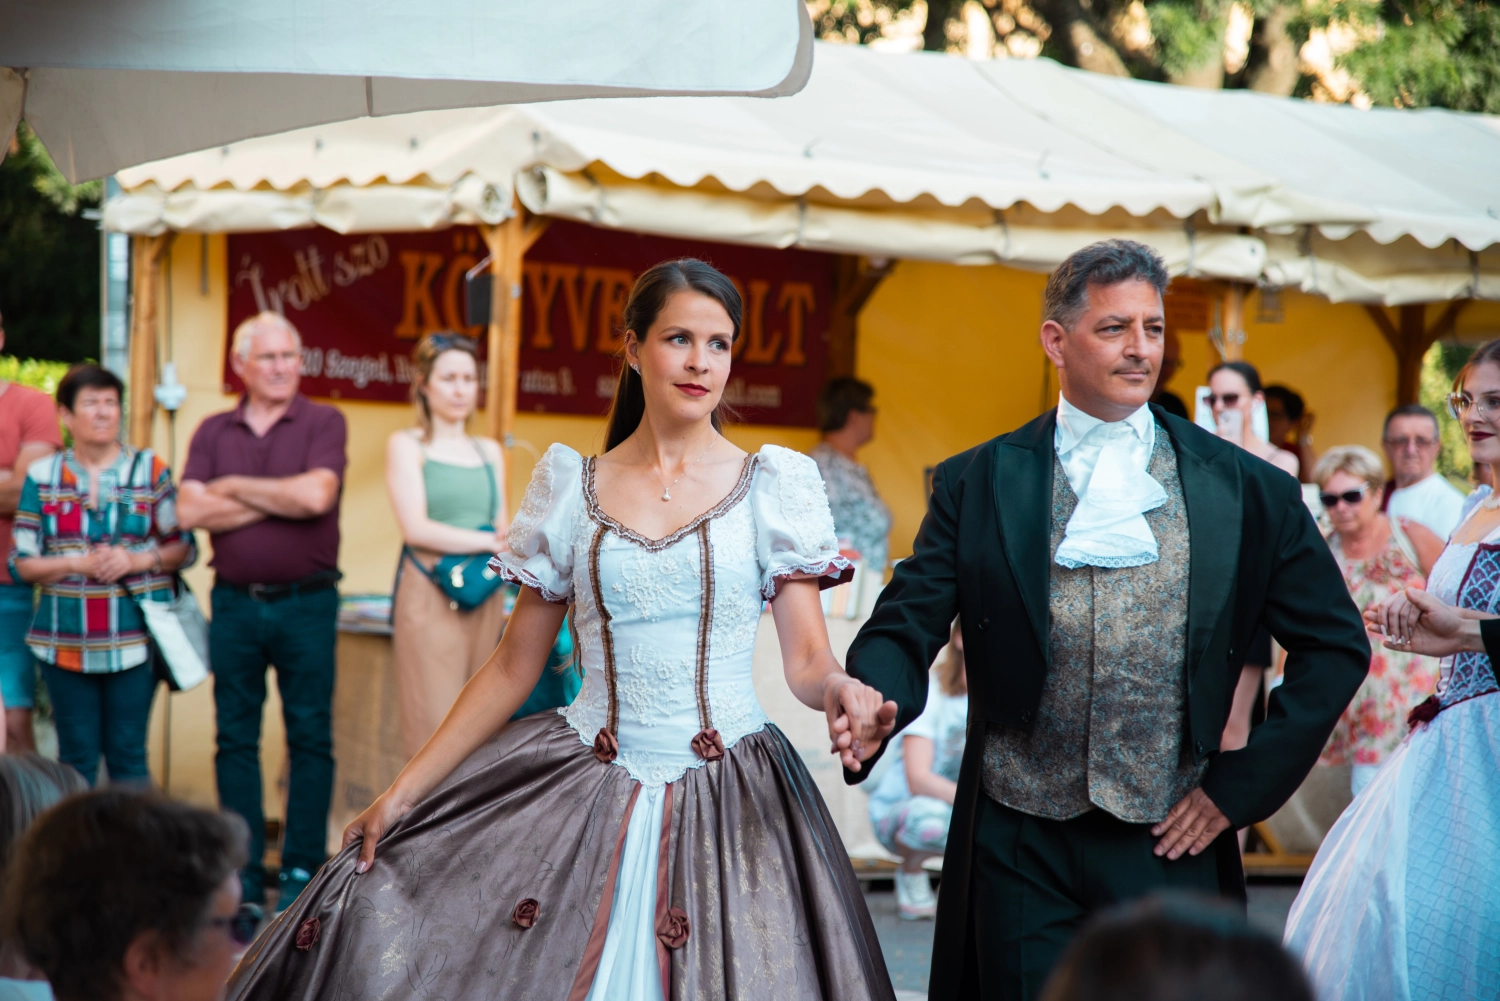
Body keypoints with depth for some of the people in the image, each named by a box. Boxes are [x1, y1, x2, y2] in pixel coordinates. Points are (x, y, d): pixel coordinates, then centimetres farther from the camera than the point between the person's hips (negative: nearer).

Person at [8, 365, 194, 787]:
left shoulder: (150, 470, 4)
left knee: (128, 753, 2)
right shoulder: (42, 477, 6)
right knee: (76, 756, 6)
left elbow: (183, 547, 4)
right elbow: (21, 562, 3)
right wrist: (78, 565, -12)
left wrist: (136, 560, -13)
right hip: (66, 640, 1)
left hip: (133, 639, -1)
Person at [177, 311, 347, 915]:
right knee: (235, 738, 5)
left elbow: (317, 494, -16)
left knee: (310, 738, -1)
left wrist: (238, 487, -5)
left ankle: (301, 871, 6)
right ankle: (243, 872, 12)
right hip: (235, 603, 3)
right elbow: (191, 512, -4)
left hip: (306, 602, -3)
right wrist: (280, 499, -8)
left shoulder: (323, 424, 2)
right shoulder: (213, 432, 10)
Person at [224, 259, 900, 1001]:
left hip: (727, 799, -1)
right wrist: (405, 789, 3)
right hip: (583, 790, 2)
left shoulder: (774, 485, 2)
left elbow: (805, 658, -2)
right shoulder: (572, 486, 6)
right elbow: (514, 667, 8)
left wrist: (838, 691, -26)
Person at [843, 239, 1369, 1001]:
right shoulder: (977, 484, 4)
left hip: (1172, 848, 1)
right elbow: (906, 628, -2)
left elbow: (1335, 645, 8)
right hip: (1022, 852, 0)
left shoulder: (1246, 489, 4)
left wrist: (1243, 784, 2)